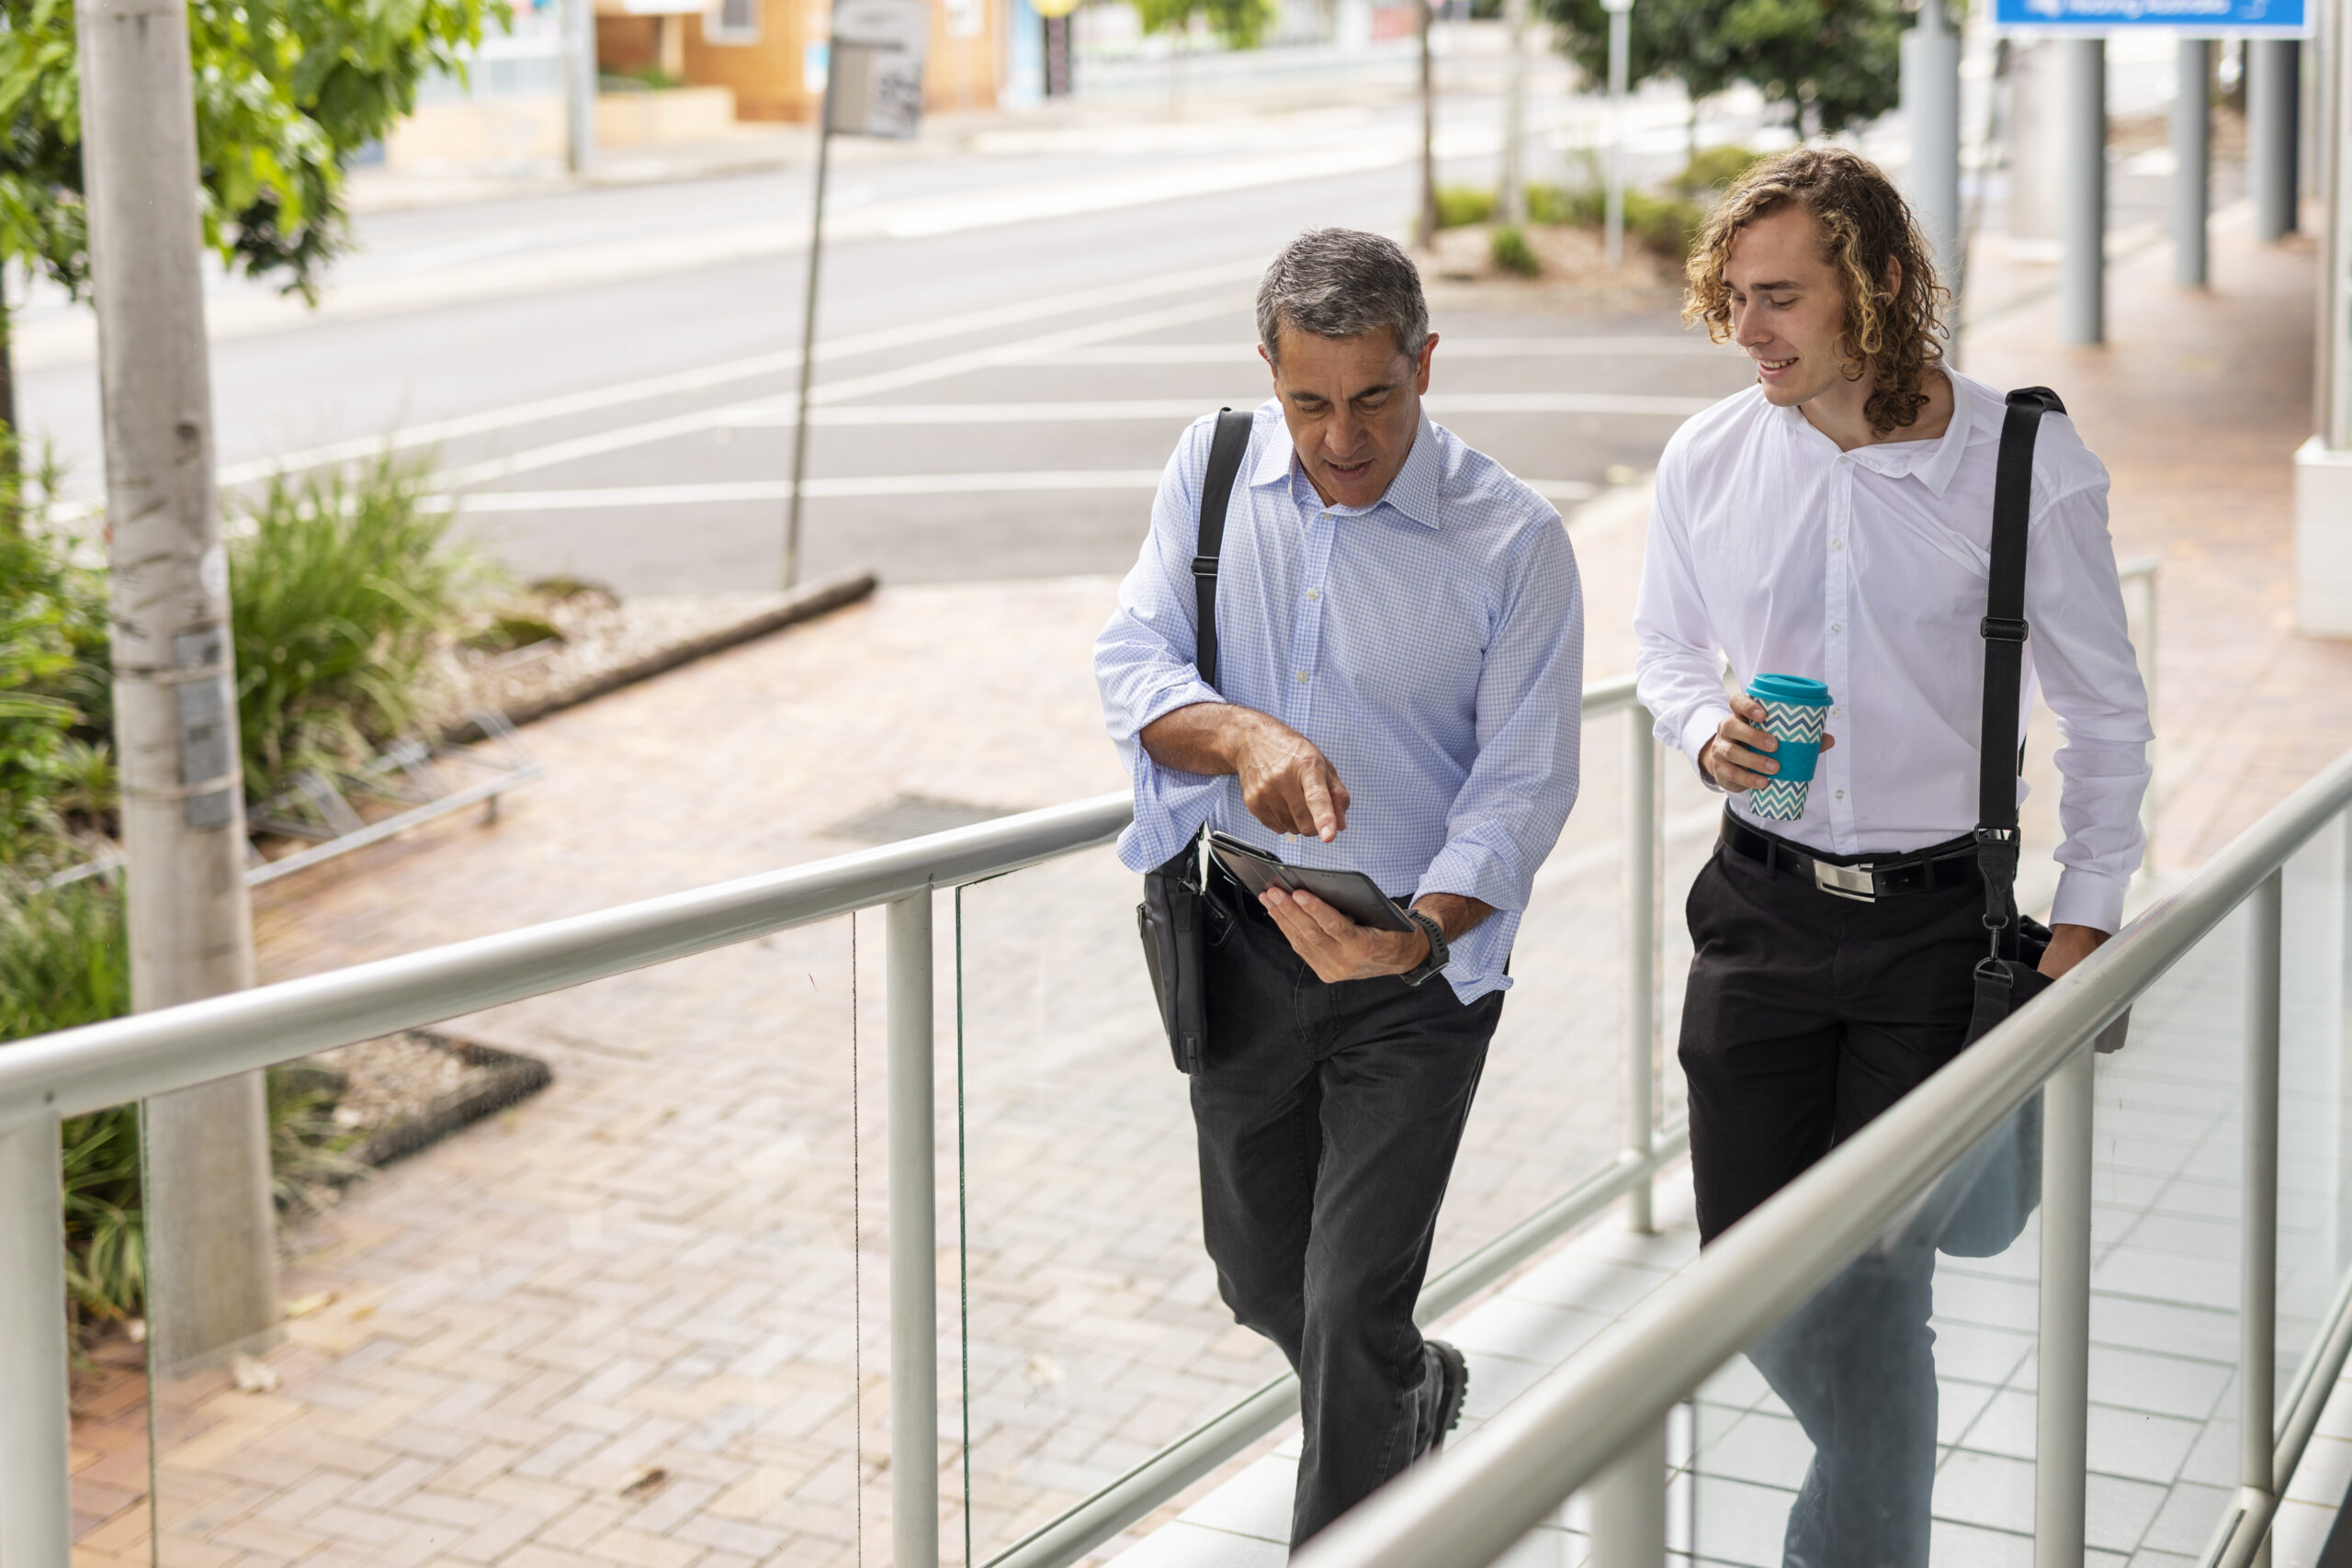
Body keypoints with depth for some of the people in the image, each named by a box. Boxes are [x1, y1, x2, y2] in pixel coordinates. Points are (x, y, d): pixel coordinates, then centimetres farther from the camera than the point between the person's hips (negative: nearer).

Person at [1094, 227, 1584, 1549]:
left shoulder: (1515, 539, -13)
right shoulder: (1213, 470, -2)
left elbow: (1522, 783, -12)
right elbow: (1132, 667, -7)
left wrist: (1422, 931, -30)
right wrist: (1245, 736, -30)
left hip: (1418, 961, -4)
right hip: (1239, 942, 4)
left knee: (1352, 1312, -6)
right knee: (1261, 1280, 19)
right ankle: (1421, 1395, 50)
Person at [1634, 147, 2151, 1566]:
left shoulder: (2030, 465, -10)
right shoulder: (1710, 461, -2)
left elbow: (2105, 713, 1)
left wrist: (2087, 916, -1)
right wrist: (1708, 729, -7)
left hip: (1937, 920, -3)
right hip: (1762, 909, 3)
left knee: (1875, 1282, -2)